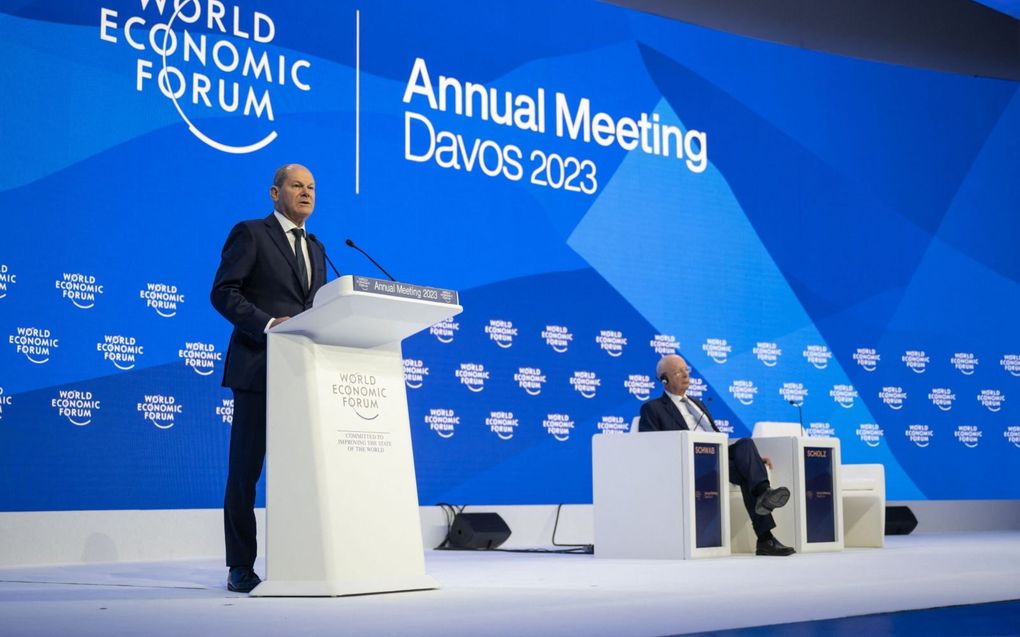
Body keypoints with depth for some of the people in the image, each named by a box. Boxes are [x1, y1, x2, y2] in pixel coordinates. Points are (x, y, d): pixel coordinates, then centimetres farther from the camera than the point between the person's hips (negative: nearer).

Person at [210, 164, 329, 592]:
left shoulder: (316, 249, 22)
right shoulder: (250, 234, 1)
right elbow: (223, 293, -8)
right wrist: (268, 323, -20)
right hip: (259, 367, -6)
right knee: (246, 468, -2)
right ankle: (240, 568, 4)